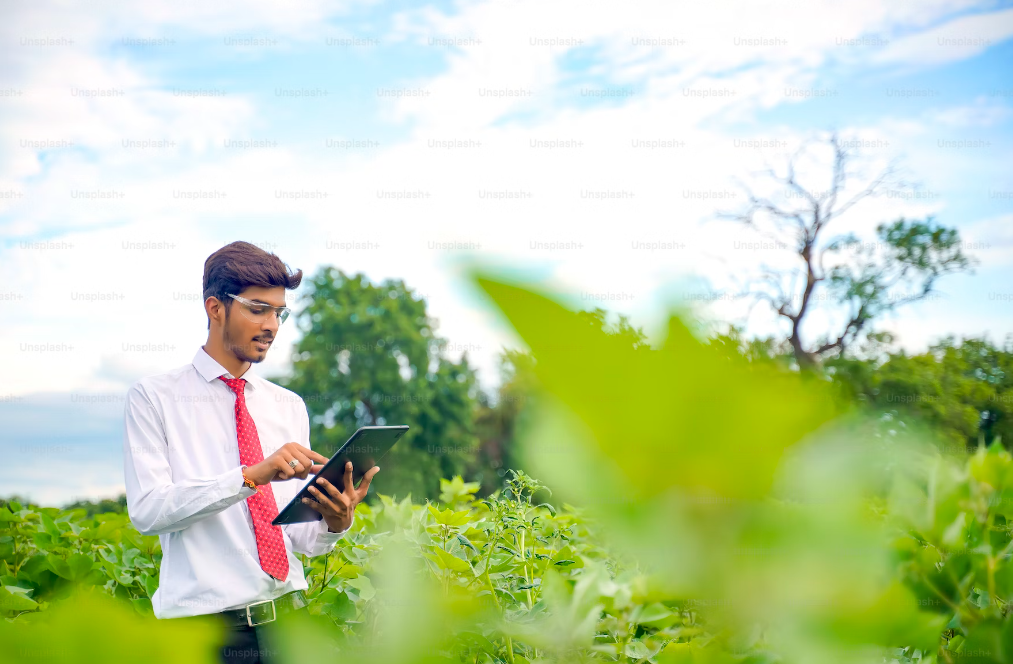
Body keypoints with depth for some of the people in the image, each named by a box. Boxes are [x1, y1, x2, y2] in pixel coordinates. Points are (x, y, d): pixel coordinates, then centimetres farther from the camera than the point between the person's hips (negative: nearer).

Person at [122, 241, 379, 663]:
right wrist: (252, 475, -23)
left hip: (286, 616, 4)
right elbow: (147, 510, -14)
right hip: (203, 622, -4)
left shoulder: (290, 407, 13)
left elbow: (301, 536, 10)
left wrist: (335, 523, -13)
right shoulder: (154, 399, 0)